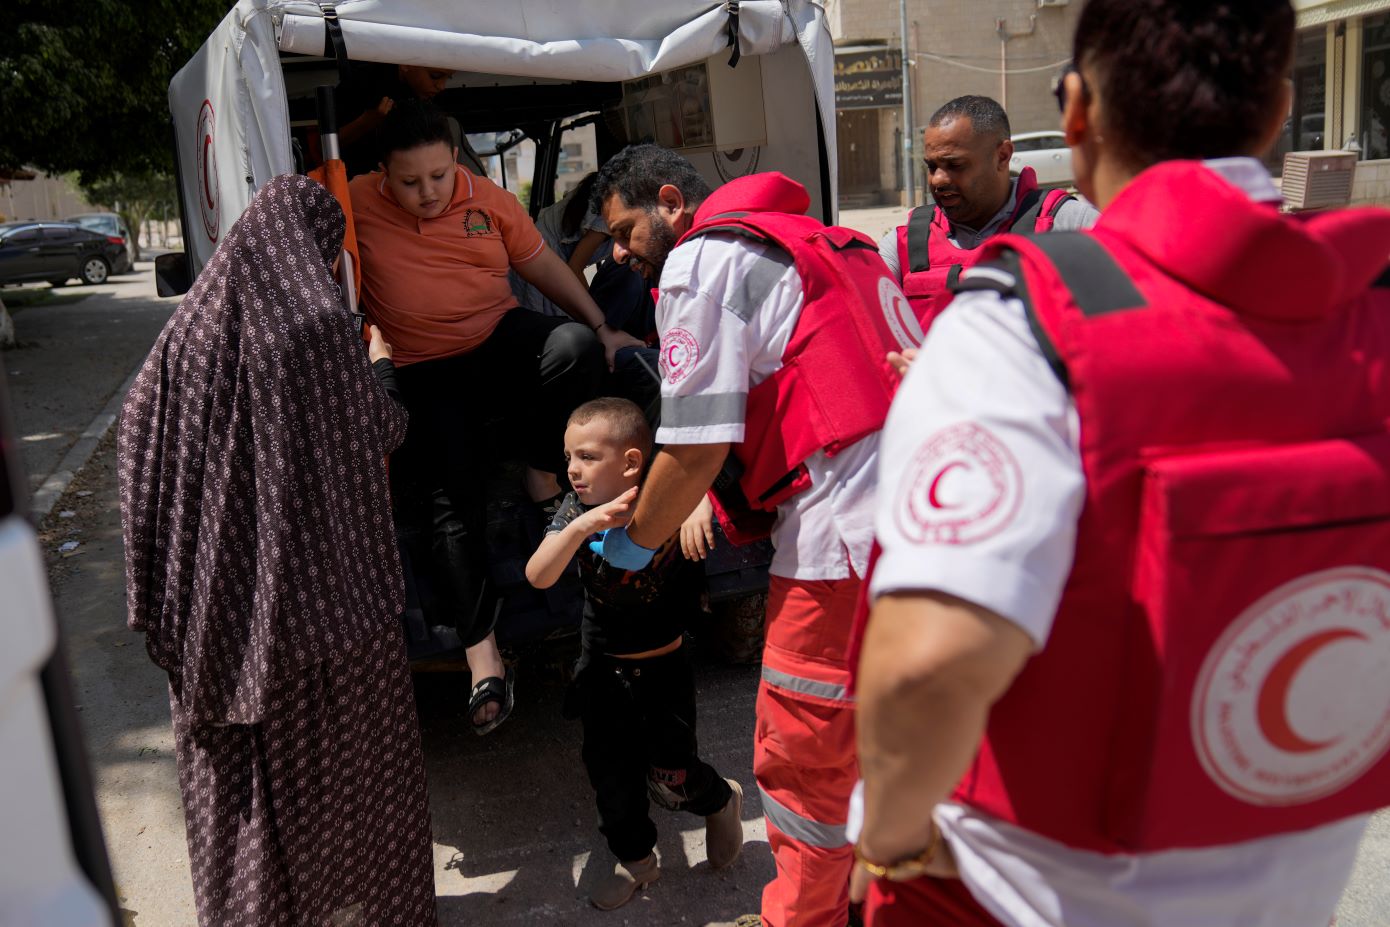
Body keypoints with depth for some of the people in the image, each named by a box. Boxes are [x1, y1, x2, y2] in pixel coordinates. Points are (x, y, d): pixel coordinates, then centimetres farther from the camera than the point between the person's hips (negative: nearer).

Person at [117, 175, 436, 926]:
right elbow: (382, 432, -5)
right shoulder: (318, 325, -14)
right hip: (322, 586, -4)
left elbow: (137, 433, 3)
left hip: (218, 598, 5)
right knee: (344, 756, 13)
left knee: (233, 760, 19)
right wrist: (380, 368, 15)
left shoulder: (189, 326, -1)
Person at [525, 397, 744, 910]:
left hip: (664, 666, -3)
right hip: (603, 671, 3)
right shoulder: (576, 512, -12)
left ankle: (721, 799, 34)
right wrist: (579, 528, -39)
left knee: (670, 776, -1)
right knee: (610, 773, 13)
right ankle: (635, 858, 39)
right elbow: (538, 577, -23)